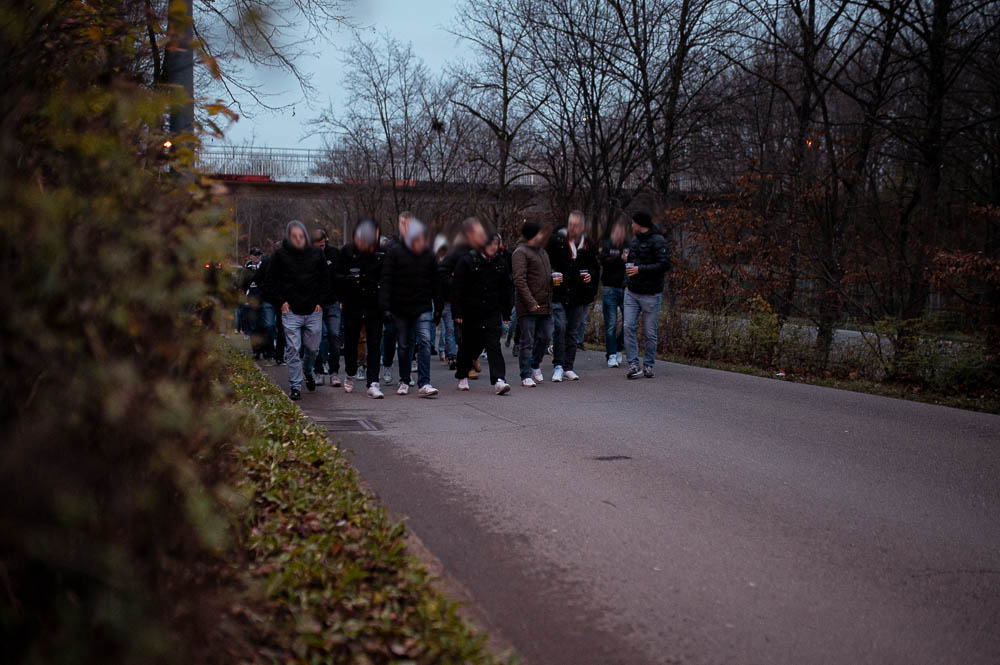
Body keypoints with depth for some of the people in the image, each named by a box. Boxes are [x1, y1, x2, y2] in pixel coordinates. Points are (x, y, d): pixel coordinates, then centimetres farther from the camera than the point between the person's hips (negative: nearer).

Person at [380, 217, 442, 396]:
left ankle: (424, 383, -15)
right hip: (400, 309, -1)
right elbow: (386, 281, -6)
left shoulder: (428, 254, 5)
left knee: (424, 341, -14)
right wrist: (386, 306, -13)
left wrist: (438, 307, 11)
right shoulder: (395, 252, -4)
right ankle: (404, 381, 25)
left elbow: (435, 282, 12)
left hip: (423, 308, 1)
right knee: (403, 346, 10)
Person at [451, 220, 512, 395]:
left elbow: (505, 289, 15)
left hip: (493, 312, 2)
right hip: (471, 312, -2)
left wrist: (506, 312, 12)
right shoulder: (467, 261, -7)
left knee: (494, 345, -8)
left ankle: (498, 380, -17)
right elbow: (457, 288, -7)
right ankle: (462, 376, 32)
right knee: (469, 346, 11)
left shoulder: (500, 262, 7)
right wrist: (457, 313, -11)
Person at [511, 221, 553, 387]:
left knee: (545, 337, 12)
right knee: (527, 341, -3)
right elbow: (519, 280, -17)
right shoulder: (520, 252, -9)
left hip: (545, 305, 8)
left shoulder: (542, 251, 18)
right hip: (528, 306, -8)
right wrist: (530, 302, -22)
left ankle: (534, 365, 32)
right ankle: (526, 376, 3)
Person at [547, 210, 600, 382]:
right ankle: (558, 366, -7)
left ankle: (568, 368, 15)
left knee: (573, 332, 8)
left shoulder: (587, 245, 8)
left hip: (580, 296, 3)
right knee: (560, 328, -14)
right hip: (559, 293, -3)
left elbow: (596, 268, 18)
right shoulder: (557, 241, -2)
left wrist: (591, 275, -2)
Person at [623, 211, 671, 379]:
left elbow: (665, 264, -19)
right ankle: (633, 364, -3)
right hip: (631, 292, 6)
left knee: (649, 332, 2)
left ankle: (648, 365, 14)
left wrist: (640, 269, -20)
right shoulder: (634, 241, 15)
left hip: (651, 294, -6)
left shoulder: (658, 241, -9)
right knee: (629, 327, -6)